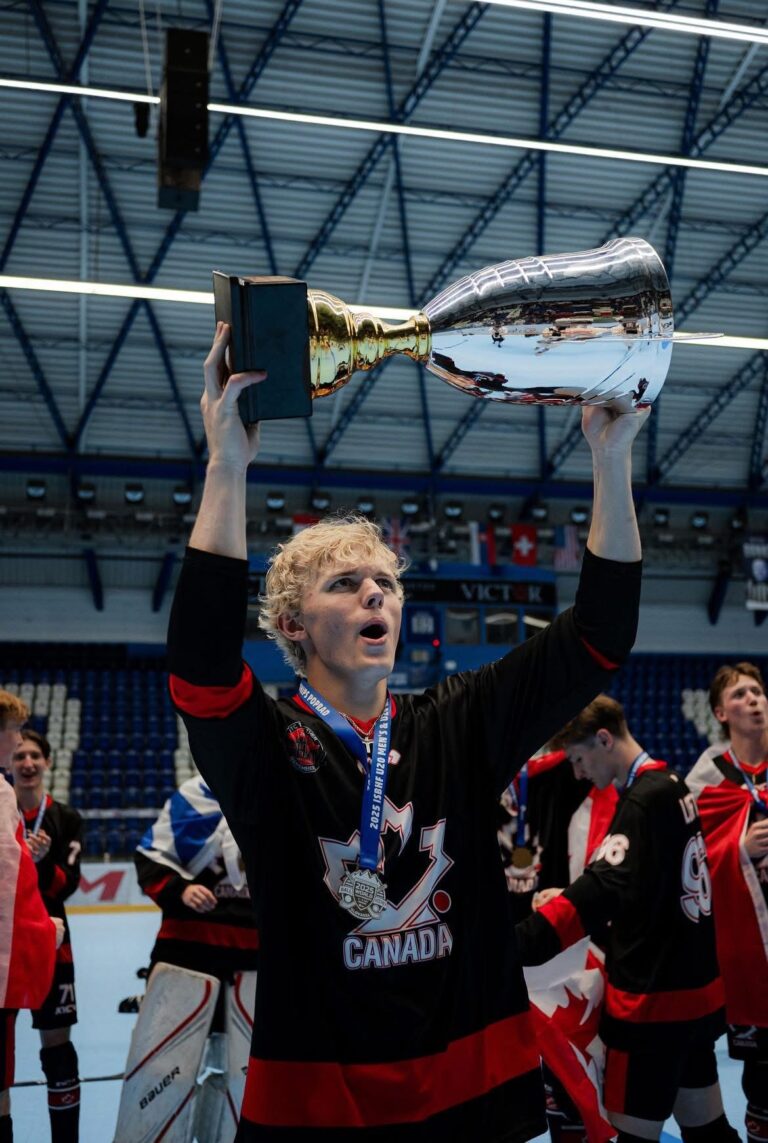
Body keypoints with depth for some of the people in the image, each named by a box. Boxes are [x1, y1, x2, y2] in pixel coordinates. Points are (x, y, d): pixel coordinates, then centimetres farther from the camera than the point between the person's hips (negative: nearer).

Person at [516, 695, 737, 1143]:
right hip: (693, 988, 9)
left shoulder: (644, 801, -20)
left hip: (653, 997, -9)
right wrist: (570, 897, 7)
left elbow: (606, 888, -34)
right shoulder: (673, 787, 9)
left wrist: (518, 943, -42)